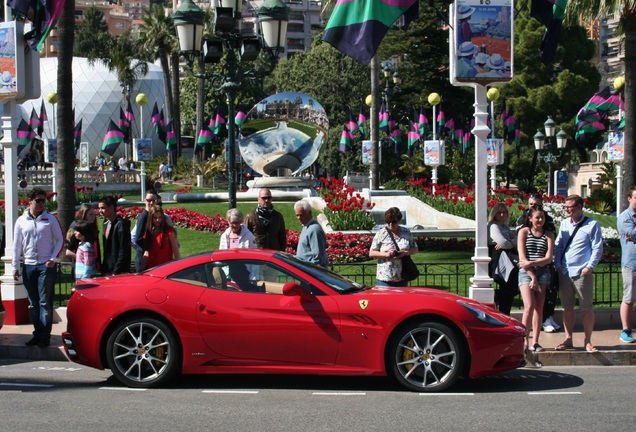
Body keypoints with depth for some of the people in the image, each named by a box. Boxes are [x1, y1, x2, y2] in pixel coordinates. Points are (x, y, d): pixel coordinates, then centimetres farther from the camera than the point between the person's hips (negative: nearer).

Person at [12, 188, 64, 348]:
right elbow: (17, 245, 9)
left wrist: (53, 259, -7)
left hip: (46, 266, -3)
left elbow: (60, 240, 4)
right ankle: (37, 333, 13)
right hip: (28, 267, 3)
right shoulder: (21, 221, 6)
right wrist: (15, 266, 6)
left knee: (45, 302, -5)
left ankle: (45, 336, -5)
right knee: (33, 304, 7)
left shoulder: (50, 219, 1)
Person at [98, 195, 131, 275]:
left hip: (118, 272, -9)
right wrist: (103, 269, 13)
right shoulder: (106, 224, 15)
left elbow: (123, 252, -17)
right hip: (106, 271, 9)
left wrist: (116, 272, -19)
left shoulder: (121, 224, -13)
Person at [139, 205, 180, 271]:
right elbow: (146, 253, 12)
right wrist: (141, 270, 7)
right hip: (151, 269, 5)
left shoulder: (169, 231, -4)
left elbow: (176, 252, -6)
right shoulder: (148, 232, 12)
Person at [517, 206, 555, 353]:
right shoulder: (524, 232, 5)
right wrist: (532, 276, -8)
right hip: (526, 272, -2)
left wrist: (532, 263, -14)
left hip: (543, 272, 2)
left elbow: (548, 258, 1)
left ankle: (535, 342, 4)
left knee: (539, 308, 0)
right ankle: (524, 341, -10)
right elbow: (522, 257, -2)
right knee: (529, 306, -14)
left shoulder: (548, 234, 10)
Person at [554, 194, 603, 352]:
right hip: (564, 273, 5)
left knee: (587, 308, -1)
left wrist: (589, 266, -12)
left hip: (582, 273, -5)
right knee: (567, 307, 9)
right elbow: (558, 245, 16)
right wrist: (558, 265, 4)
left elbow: (597, 248, -3)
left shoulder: (592, 225, -1)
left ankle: (587, 341, 6)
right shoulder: (564, 224, 14)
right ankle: (568, 339, 16)